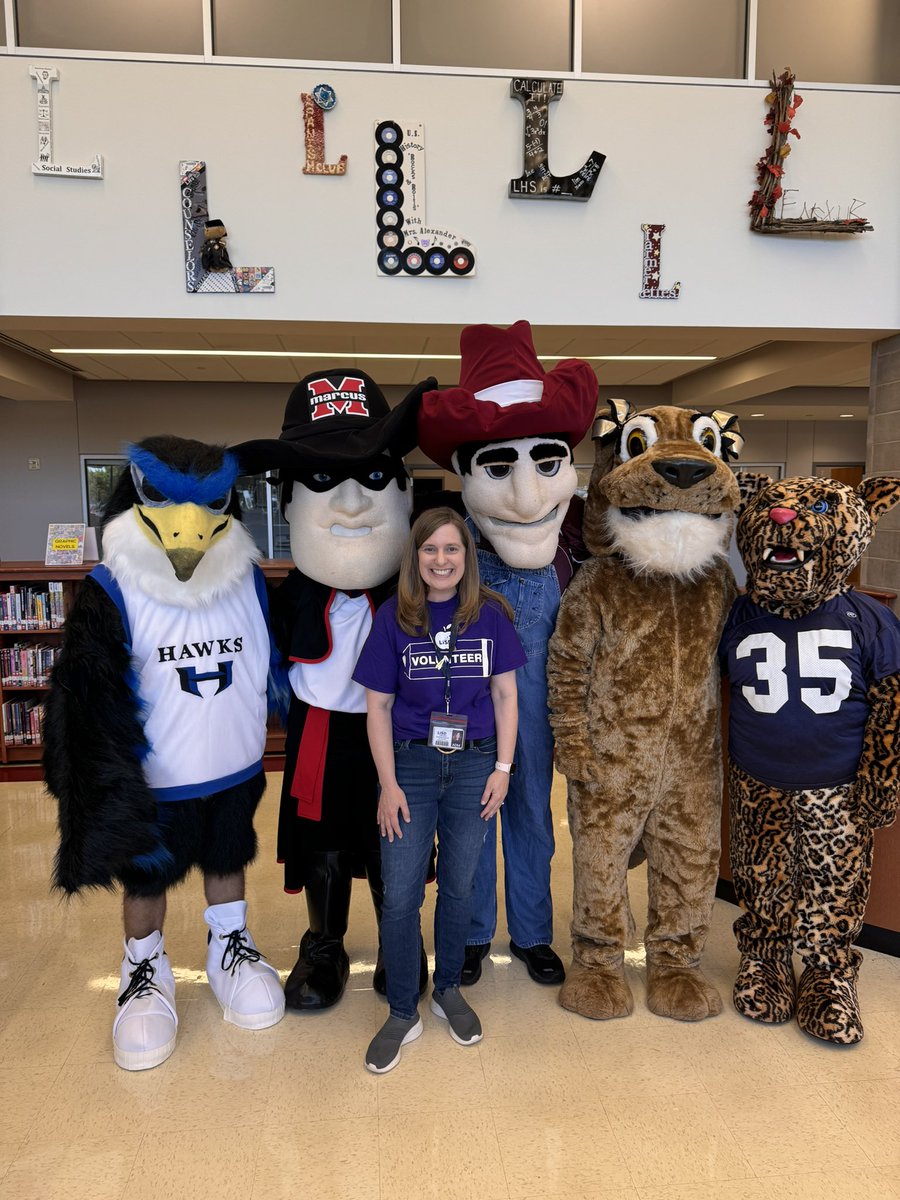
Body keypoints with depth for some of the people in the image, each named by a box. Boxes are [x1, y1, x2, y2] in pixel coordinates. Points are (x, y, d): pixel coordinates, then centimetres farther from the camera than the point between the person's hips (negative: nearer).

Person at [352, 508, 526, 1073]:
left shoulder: (491, 613, -3)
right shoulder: (394, 617, -6)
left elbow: (506, 695, 2)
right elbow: (378, 706, -3)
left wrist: (502, 768, -3)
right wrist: (388, 784, -7)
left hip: (474, 765, 1)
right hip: (410, 765, -1)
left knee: (459, 888, 14)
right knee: (400, 896, 3)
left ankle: (448, 990, 37)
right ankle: (403, 1014, 22)